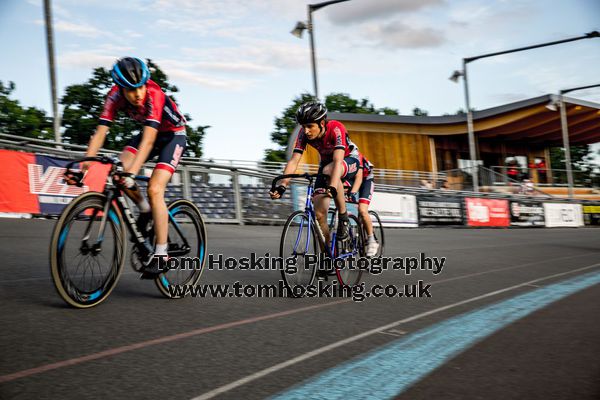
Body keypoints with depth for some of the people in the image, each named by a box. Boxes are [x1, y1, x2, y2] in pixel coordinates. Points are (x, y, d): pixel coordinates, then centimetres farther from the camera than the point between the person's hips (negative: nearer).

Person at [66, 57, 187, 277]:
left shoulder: (154, 94, -35)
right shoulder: (115, 96, -22)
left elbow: (148, 141, -44)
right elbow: (100, 132, -24)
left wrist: (132, 173, -54)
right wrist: (83, 166, -34)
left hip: (173, 134, -5)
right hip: (149, 132, 5)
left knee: (154, 189, -20)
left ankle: (160, 254, -15)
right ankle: (145, 210, 7)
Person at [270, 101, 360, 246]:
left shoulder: (336, 128, -33)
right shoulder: (304, 133, -21)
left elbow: (338, 160, -45)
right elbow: (294, 160, -25)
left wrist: (332, 187, -59)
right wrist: (282, 186, -38)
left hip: (349, 160, -4)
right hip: (326, 163, 5)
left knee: (328, 170, -40)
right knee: (319, 214, -12)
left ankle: (343, 217, -23)